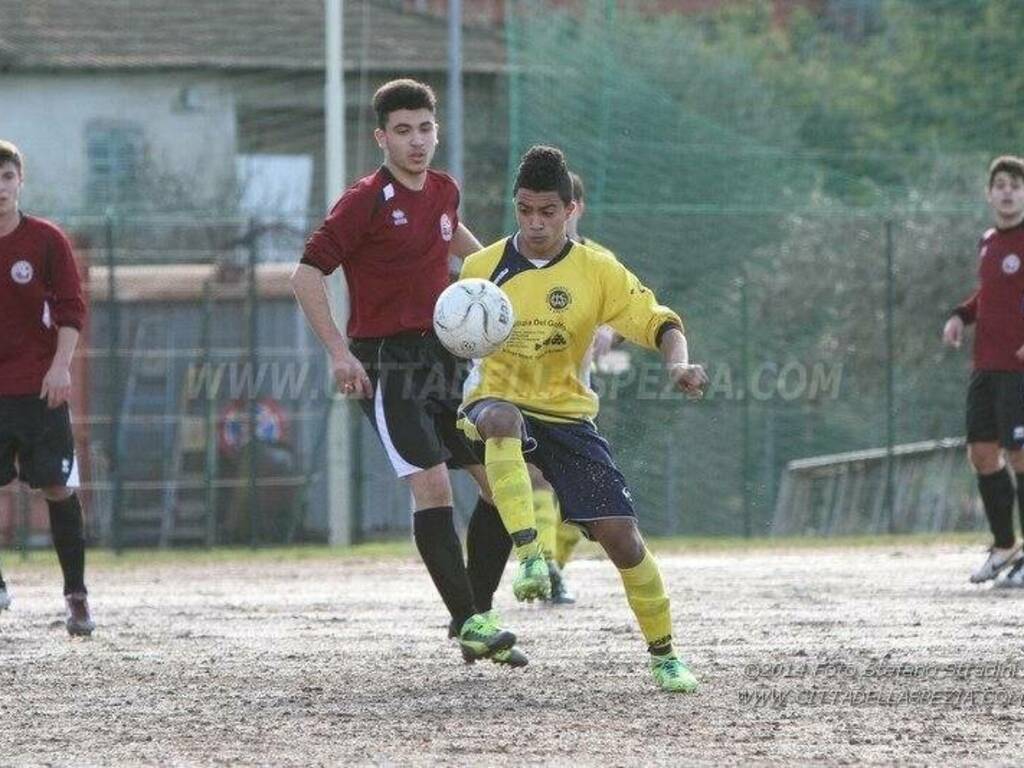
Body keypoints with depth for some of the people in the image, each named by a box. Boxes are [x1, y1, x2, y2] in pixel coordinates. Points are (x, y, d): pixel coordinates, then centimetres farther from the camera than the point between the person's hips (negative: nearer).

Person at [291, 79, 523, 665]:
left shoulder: (443, 191, 9)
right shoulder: (367, 201, -12)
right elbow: (308, 274, -14)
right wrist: (339, 352, -21)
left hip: (444, 358, 8)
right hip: (387, 364, -7)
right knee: (433, 486, -18)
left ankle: (478, 613, 16)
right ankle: (468, 621, -14)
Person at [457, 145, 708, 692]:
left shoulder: (597, 271, -3)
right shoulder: (483, 267, -1)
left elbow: (659, 322, -4)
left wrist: (679, 363, -24)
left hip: (567, 415, 1)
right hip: (498, 401, -1)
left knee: (621, 536, -8)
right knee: (500, 420, -41)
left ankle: (663, 655, 9)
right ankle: (530, 559, -46)